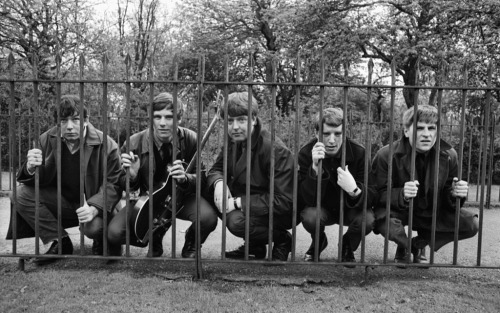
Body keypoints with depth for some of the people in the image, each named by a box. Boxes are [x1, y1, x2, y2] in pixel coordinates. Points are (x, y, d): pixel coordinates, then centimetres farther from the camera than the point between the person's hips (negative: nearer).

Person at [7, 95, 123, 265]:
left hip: (90, 205, -4)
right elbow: (42, 180, 0)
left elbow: (113, 184, -15)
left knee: (94, 226, -35)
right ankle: (59, 242, -4)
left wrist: (95, 208, -34)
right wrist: (31, 169, -26)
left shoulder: (106, 145, -18)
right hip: (62, 202, 5)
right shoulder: (47, 140, -5)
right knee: (21, 193, -15)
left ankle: (101, 241, 8)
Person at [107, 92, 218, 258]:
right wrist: (132, 176, -26)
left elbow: (202, 180, -11)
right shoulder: (134, 143, -13)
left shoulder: (191, 140, -16)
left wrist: (185, 178, -35)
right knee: (114, 233, -20)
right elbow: (126, 187, -1)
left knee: (208, 218, -32)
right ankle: (154, 237, 15)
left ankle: (191, 245, 7)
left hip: (183, 199, -1)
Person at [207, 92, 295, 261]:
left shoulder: (276, 151, -25)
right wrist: (218, 182, -21)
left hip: (279, 213, -8)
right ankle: (254, 245, 6)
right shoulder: (234, 141, -2)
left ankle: (282, 239, 0)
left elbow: (284, 202, -27)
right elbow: (216, 169, 6)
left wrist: (239, 202, -30)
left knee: (237, 221, -32)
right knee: (209, 193, -9)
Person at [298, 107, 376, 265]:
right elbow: (308, 200, -25)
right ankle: (318, 243, 7)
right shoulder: (306, 153, -19)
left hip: (350, 209, 1)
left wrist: (355, 191, -44)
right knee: (309, 216, -33)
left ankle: (347, 247, 8)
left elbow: (371, 195, -19)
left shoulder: (359, 153, -19)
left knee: (367, 220, -30)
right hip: (322, 208, 0)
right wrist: (315, 167, -41)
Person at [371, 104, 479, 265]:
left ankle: (419, 244, 9)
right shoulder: (386, 155, -19)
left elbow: (448, 201, 1)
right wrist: (402, 195, -40)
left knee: (472, 224, -14)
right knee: (386, 221, -38)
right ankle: (405, 245, 3)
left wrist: (455, 194, -25)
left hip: (432, 213, 4)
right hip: (398, 212, -4)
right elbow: (379, 195, -20)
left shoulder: (448, 155, -8)